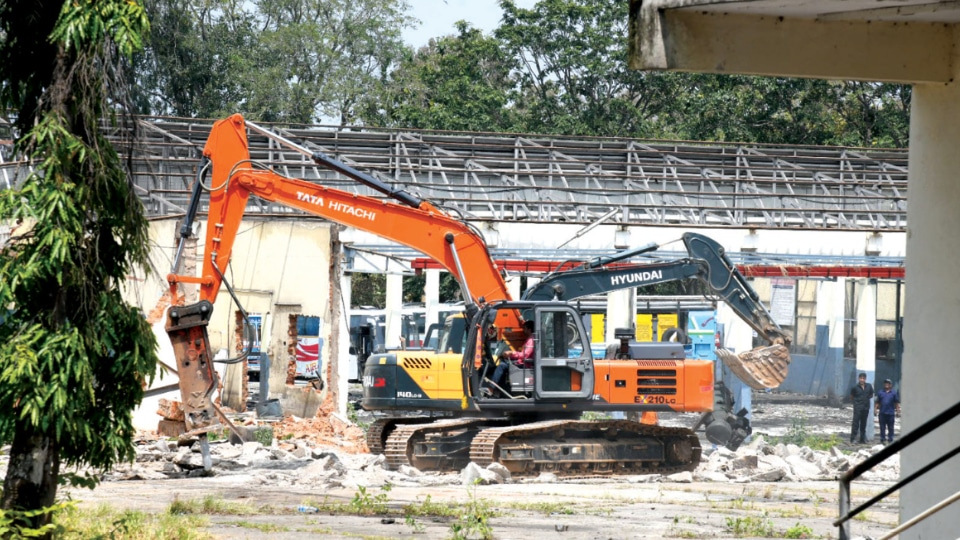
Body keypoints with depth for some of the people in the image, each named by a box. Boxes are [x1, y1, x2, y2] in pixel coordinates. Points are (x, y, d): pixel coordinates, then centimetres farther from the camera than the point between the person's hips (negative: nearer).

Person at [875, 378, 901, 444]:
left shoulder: (894, 393, 4)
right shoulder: (880, 392, 9)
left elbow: (897, 403, 3)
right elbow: (878, 402, 10)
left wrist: (898, 411, -1)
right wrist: (875, 409, 1)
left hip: (890, 413, -1)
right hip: (882, 413, 1)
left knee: (890, 428, 3)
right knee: (882, 427, 3)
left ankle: (890, 440, 9)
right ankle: (882, 440, 7)